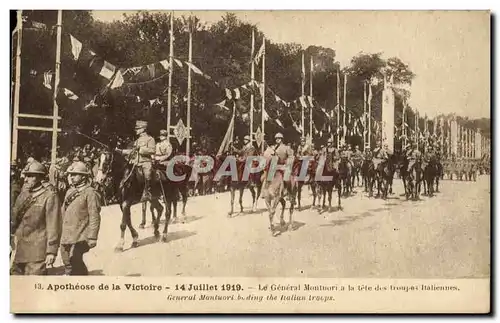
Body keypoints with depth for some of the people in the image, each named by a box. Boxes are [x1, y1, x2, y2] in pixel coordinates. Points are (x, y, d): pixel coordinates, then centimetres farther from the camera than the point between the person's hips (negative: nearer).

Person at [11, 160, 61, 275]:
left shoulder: (50, 196, -7)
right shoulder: (22, 195, 13)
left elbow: (53, 226, -11)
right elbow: (14, 219, 19)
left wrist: (51, 251, -13)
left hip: (37, 252, -7)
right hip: (18, 251, 7)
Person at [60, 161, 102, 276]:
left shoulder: (90, 193, -10)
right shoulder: (70, 192, 14)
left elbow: (94, 217, -14)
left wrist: (92, 237, -17)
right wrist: (63, 233, 18)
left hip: (80, 236, -8)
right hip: (66, 236, 8)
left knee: (74, 259, -16)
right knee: (67, 262, 10)